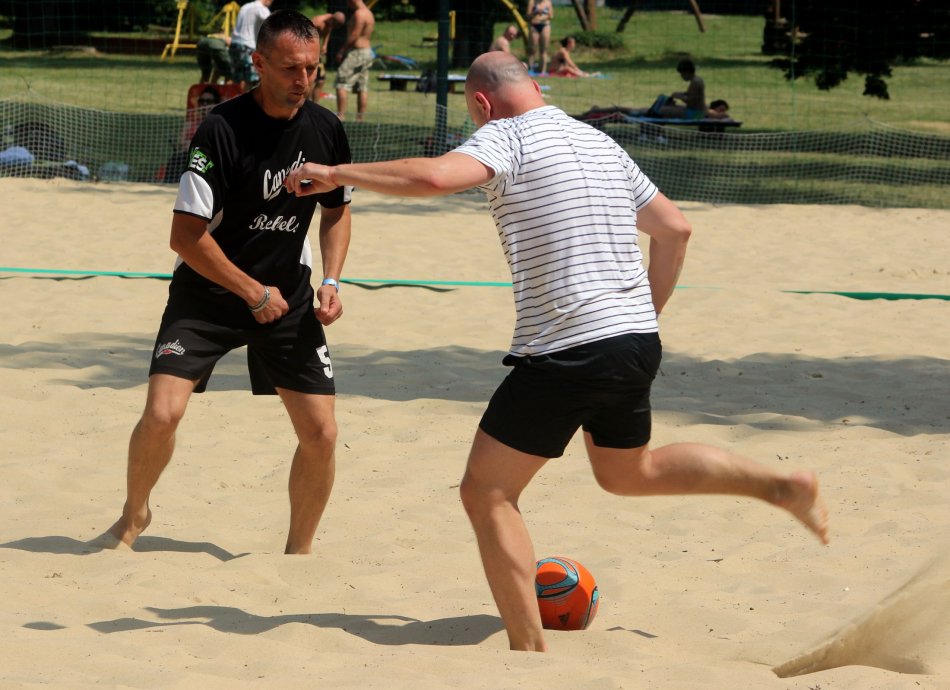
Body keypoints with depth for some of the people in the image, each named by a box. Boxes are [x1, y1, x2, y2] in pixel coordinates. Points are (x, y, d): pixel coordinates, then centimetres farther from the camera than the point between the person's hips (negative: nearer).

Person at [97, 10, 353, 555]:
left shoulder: (327, 131, -4)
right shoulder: (223, 130, -20)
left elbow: (337, 210, 13)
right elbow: (186, 234, -18)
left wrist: (331, 281, -2)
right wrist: (254, 292, -16)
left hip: (288, 295, 4)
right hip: (209, 291, -4)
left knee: (321, 433, -4)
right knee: (162, 413, -17)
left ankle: (300, 550, 17)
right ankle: (134, 515, 13)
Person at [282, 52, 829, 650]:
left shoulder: (507, 137, -7)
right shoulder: (601, 143, 16)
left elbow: (434, 176, -26)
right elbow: (675, 229, 20)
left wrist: (337, 173, -14)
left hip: (565, 352, -8)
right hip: (638, 342, 8)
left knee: (487, 493, 2)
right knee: (628, 473, 31)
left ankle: (531, 653, -3)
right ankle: (780, 485, 22)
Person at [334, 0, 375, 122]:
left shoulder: (359, 14, -14)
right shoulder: (368, 13, 16)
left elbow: (354, 36, -19)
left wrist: (342, 51, -11)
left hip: (357, 53, -10)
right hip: (367, 52, 10)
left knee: (342, 84, -10)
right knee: (362, 88, 8)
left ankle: (340, 116, -16)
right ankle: (360, 118, 9)